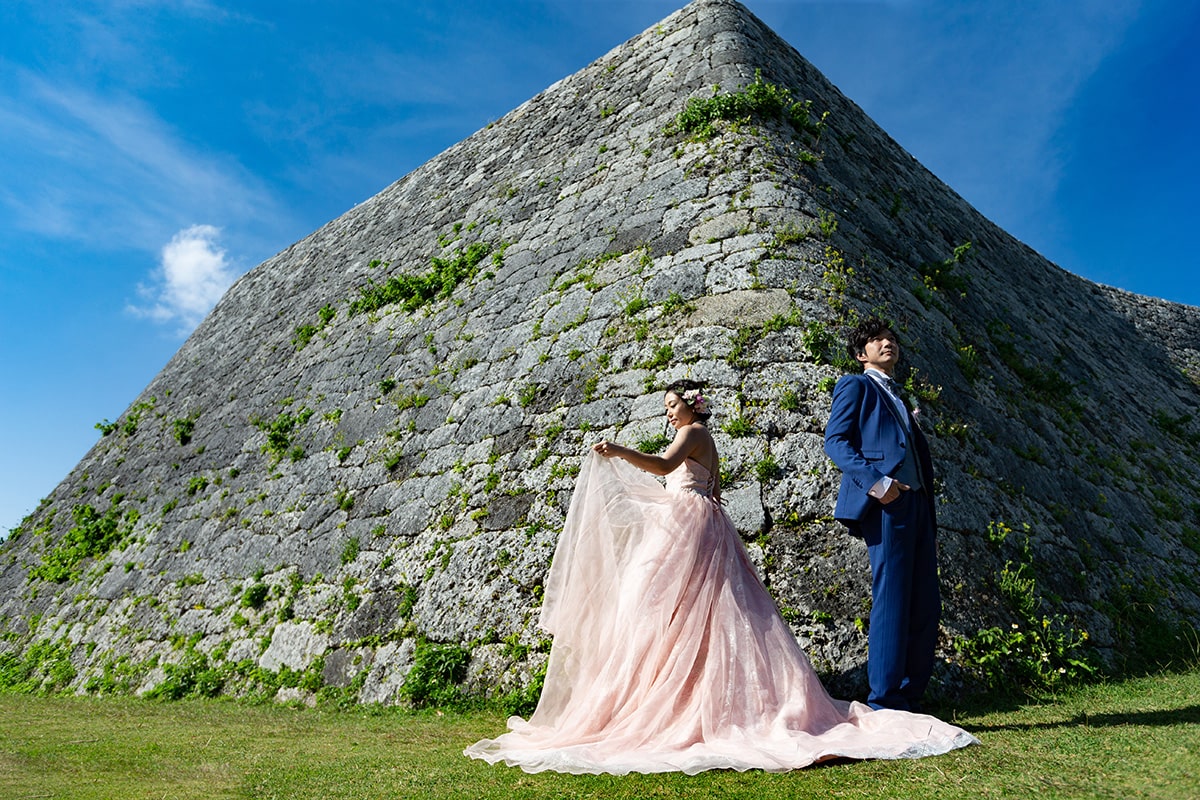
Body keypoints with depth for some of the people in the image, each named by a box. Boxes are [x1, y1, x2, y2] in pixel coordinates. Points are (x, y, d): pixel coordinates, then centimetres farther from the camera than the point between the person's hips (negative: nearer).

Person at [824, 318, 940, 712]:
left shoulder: (899, 398, 29)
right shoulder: (856, 386, 7)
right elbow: (835, 440, -7)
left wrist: (931, 524, 19)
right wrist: (873, 480, -21)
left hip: (917, 504, 8)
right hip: (886, 504, -8)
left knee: (925, 606, 6)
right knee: (891, 602, -8)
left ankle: (908, 700, 17)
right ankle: (886, 704, -1)